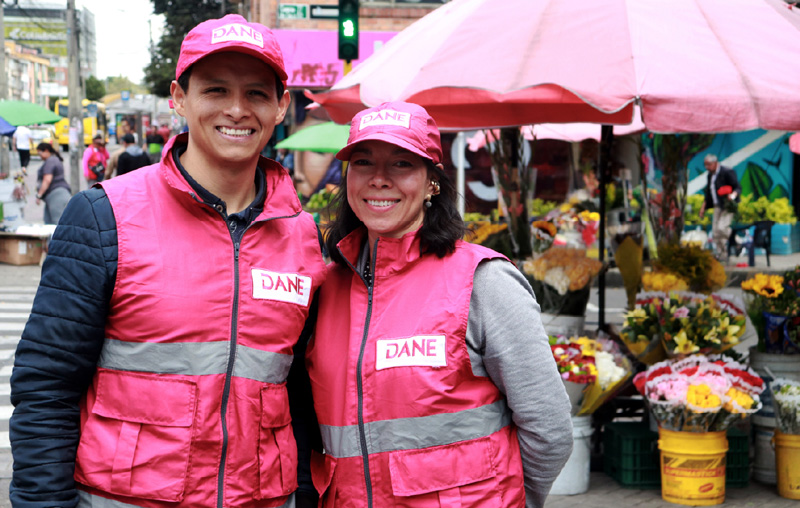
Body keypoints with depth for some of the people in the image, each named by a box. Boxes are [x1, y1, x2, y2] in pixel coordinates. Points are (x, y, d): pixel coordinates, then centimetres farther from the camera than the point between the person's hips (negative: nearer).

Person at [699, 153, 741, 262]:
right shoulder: (710, 175, 13)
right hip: (718, 206, 8)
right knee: (715, 232, 2)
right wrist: (703, 207, 23)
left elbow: (738, 188, -14)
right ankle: (722, 256, 9)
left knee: (722, 228, -25)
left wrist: (733, 195, -35)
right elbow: (708, 192, 22)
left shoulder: (727, 172, -11)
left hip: (728, 206, -8)